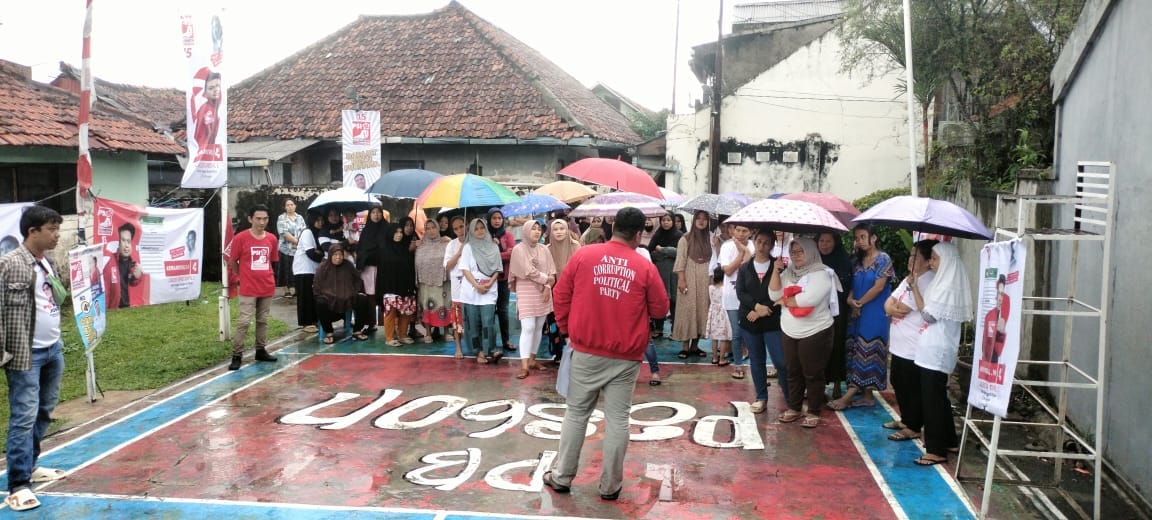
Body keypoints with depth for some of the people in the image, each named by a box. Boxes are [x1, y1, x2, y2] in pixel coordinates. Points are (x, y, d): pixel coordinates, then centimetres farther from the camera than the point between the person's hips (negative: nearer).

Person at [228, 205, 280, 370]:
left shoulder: (272, 239, 3)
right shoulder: (241, 238, -10)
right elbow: (233, 262, 1)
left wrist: (264, 276, 13)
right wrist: (245, 276, 9)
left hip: (268, 288, 5)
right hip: (248, 289, -5)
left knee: (263, 321, 14)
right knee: (243, 322, -7)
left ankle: (261, 351, 25)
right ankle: (236, 356, -2)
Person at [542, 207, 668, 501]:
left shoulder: (583, 255, -2)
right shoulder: (645, 267, -6)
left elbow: (560, 296, 3)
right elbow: (660, 310, 2)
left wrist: (568, 330, 15)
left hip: (586, 351, 1)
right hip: (626, 357, -1)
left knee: (576, 414, 13)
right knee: (617, 419, 7)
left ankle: (562, 477, 22)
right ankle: (610, 486, 15)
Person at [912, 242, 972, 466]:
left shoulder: (948, 287, -19)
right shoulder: (945, 282, 11)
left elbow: (928, 315, -16)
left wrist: (915, 288, -13)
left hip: (936, 351, -10)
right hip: (936, 349, 10)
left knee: (931, 399, -5)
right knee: (938, 396, 19)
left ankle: (937, 451, 0)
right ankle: (948, 441, 30)